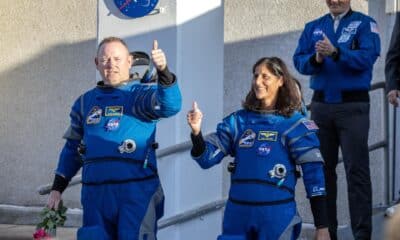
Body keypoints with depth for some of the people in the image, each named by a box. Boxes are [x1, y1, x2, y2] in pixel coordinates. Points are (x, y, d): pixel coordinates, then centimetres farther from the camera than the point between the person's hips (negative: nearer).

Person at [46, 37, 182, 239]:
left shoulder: (141, 95, 2)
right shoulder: (85, 102, 17)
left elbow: (170, 105, -21)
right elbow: (72, 149, 23)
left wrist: (163, 71, -39)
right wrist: (57, 188, 17)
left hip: (136, 192, -5)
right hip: (95, 193, 5)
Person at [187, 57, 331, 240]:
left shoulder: (293, 123, -4)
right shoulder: (238, 120, 7)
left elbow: (313, 173, -7)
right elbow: (207, 158, 5)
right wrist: (196, 133, -16)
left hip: (276, 215, -3)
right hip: (237, 214, 3)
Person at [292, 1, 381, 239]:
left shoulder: (364, 24, 0)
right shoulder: (313, 27, 13)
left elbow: (367, 57, -14)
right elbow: (299, 60, 4)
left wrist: (335, 53, -27)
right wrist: (315, 59, -17)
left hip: (353, 106, -4)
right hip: (321, 105, 5)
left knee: (357, 169, -6)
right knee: (323, 168, 10)